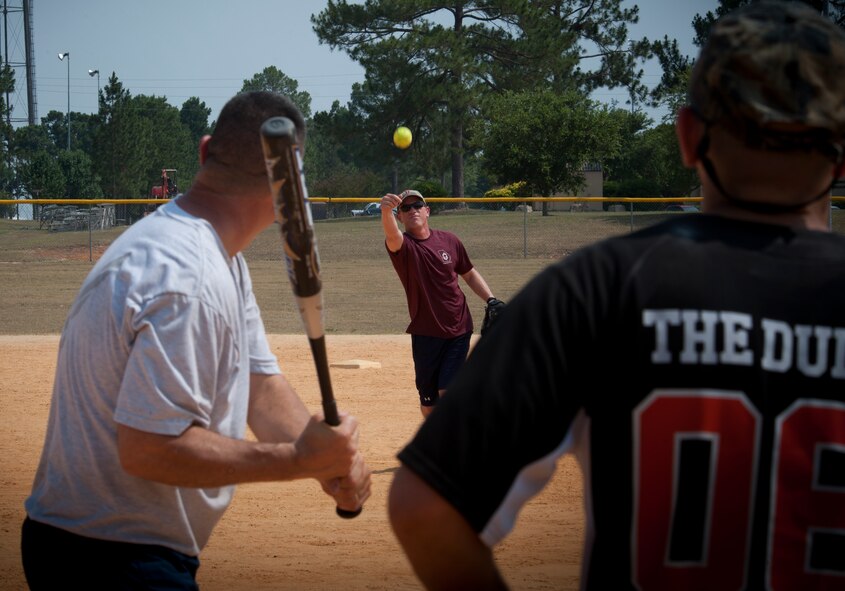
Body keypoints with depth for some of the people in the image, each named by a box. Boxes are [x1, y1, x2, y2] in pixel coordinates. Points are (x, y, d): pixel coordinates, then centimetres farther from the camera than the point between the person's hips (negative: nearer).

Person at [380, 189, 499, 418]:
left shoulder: (449, 240, 3)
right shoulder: (401, 244, -7)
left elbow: (469, 274, 16)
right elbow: (391, 235, -32)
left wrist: (491, 300, 3)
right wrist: (386, 210, -54)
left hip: (458, 330, 1)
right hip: (425, 334, 0)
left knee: (448, 393, -9)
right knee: (428, 398, 10)